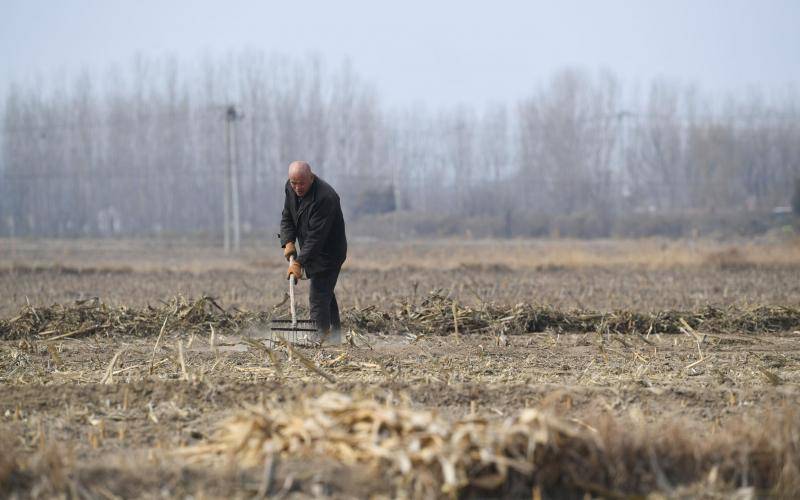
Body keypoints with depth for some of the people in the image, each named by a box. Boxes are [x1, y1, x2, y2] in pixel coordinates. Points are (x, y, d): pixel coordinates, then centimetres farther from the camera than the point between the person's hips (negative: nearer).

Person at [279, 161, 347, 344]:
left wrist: (300, 262, -35)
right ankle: (335, 334, 32)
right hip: (310, 250, 9)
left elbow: (316, 236, -33)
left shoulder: (324, 197, -31)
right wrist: (288, 242, -12)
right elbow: (287, 217, 5)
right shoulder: (290, 188, -5)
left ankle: (323, 336, -8)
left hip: (328, 253, -9)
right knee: (326, 291, 20)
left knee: (318, 296, -14)